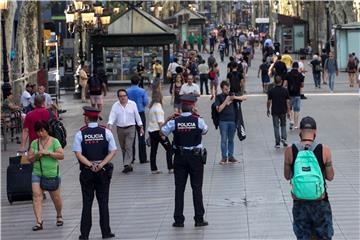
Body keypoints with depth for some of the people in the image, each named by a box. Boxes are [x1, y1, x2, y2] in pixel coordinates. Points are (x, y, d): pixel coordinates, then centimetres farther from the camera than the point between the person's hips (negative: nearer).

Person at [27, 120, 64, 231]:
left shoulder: (54, 141, -4)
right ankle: (39, 222, -14)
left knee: (56, 197, 8)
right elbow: (29, 159, 8)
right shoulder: (34, 143, 7)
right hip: (37, 173, 2)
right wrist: (36, 155, -12)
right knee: (36, 195, -13)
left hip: (52, 174, -2)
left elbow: (61, 155, -12)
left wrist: (48, 153, -20)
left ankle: (59, 216, 35)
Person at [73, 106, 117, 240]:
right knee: (103, 202, 8)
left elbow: (78, 154, -10)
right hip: (103, 171, 1)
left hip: (86, 172, -1)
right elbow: (113, 151, -6)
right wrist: (101, 165, -11)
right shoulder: (106, 132, -1)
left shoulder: (80, 134, -4)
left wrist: (90, 165, -11)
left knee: (87, 203, 5)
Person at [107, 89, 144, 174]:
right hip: (120, 129, 3)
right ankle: (128, 166, 17)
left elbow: (137, 116, 7)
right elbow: (112, 116, -6)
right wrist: (110, 125, -24)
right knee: (123, 148, 8)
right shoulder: (115, 105, 2)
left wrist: (141, 127, 8)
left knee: (128, 147, -14)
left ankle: (127, 165, -20)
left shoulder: (132, 104, 1)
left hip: (130, 128, -3)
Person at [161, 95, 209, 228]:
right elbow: (205, 131, 12)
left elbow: (162, 132, 5)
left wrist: (168, 118, 13)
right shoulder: (198, 120, -10)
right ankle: (199, 219, 8)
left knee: (179, 188, 6)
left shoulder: (174, 121, -9)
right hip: (195, 157, -1)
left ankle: (179, 220, 6)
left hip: (180, 157, 1)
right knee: (197, 188, 7)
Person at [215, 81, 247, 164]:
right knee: (224, 140, -1)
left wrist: (235, 98, -12)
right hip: (223, 121, -3)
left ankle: (231, 156, 15)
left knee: (231, 140, 8)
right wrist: (226, 101, -14)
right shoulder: (219, 97, 0)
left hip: (233, 120, 3)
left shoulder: (232, 95, 8)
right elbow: (219, 109, -10)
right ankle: (224, 157, 6)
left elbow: (244, 98, 4)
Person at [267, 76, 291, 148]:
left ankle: (277, 143, 3)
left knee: (276, 127, 5)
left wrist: (268, 110, 10)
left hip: (274, 112, -1)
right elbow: (288, 102, -6)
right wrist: (288, 111, 1)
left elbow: (269, 102, -5)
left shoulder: (271, 91, -8)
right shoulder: (285, 90, -5)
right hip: (283, 111, 1)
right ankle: (283, 138, -1)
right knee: (283, 125, 19)